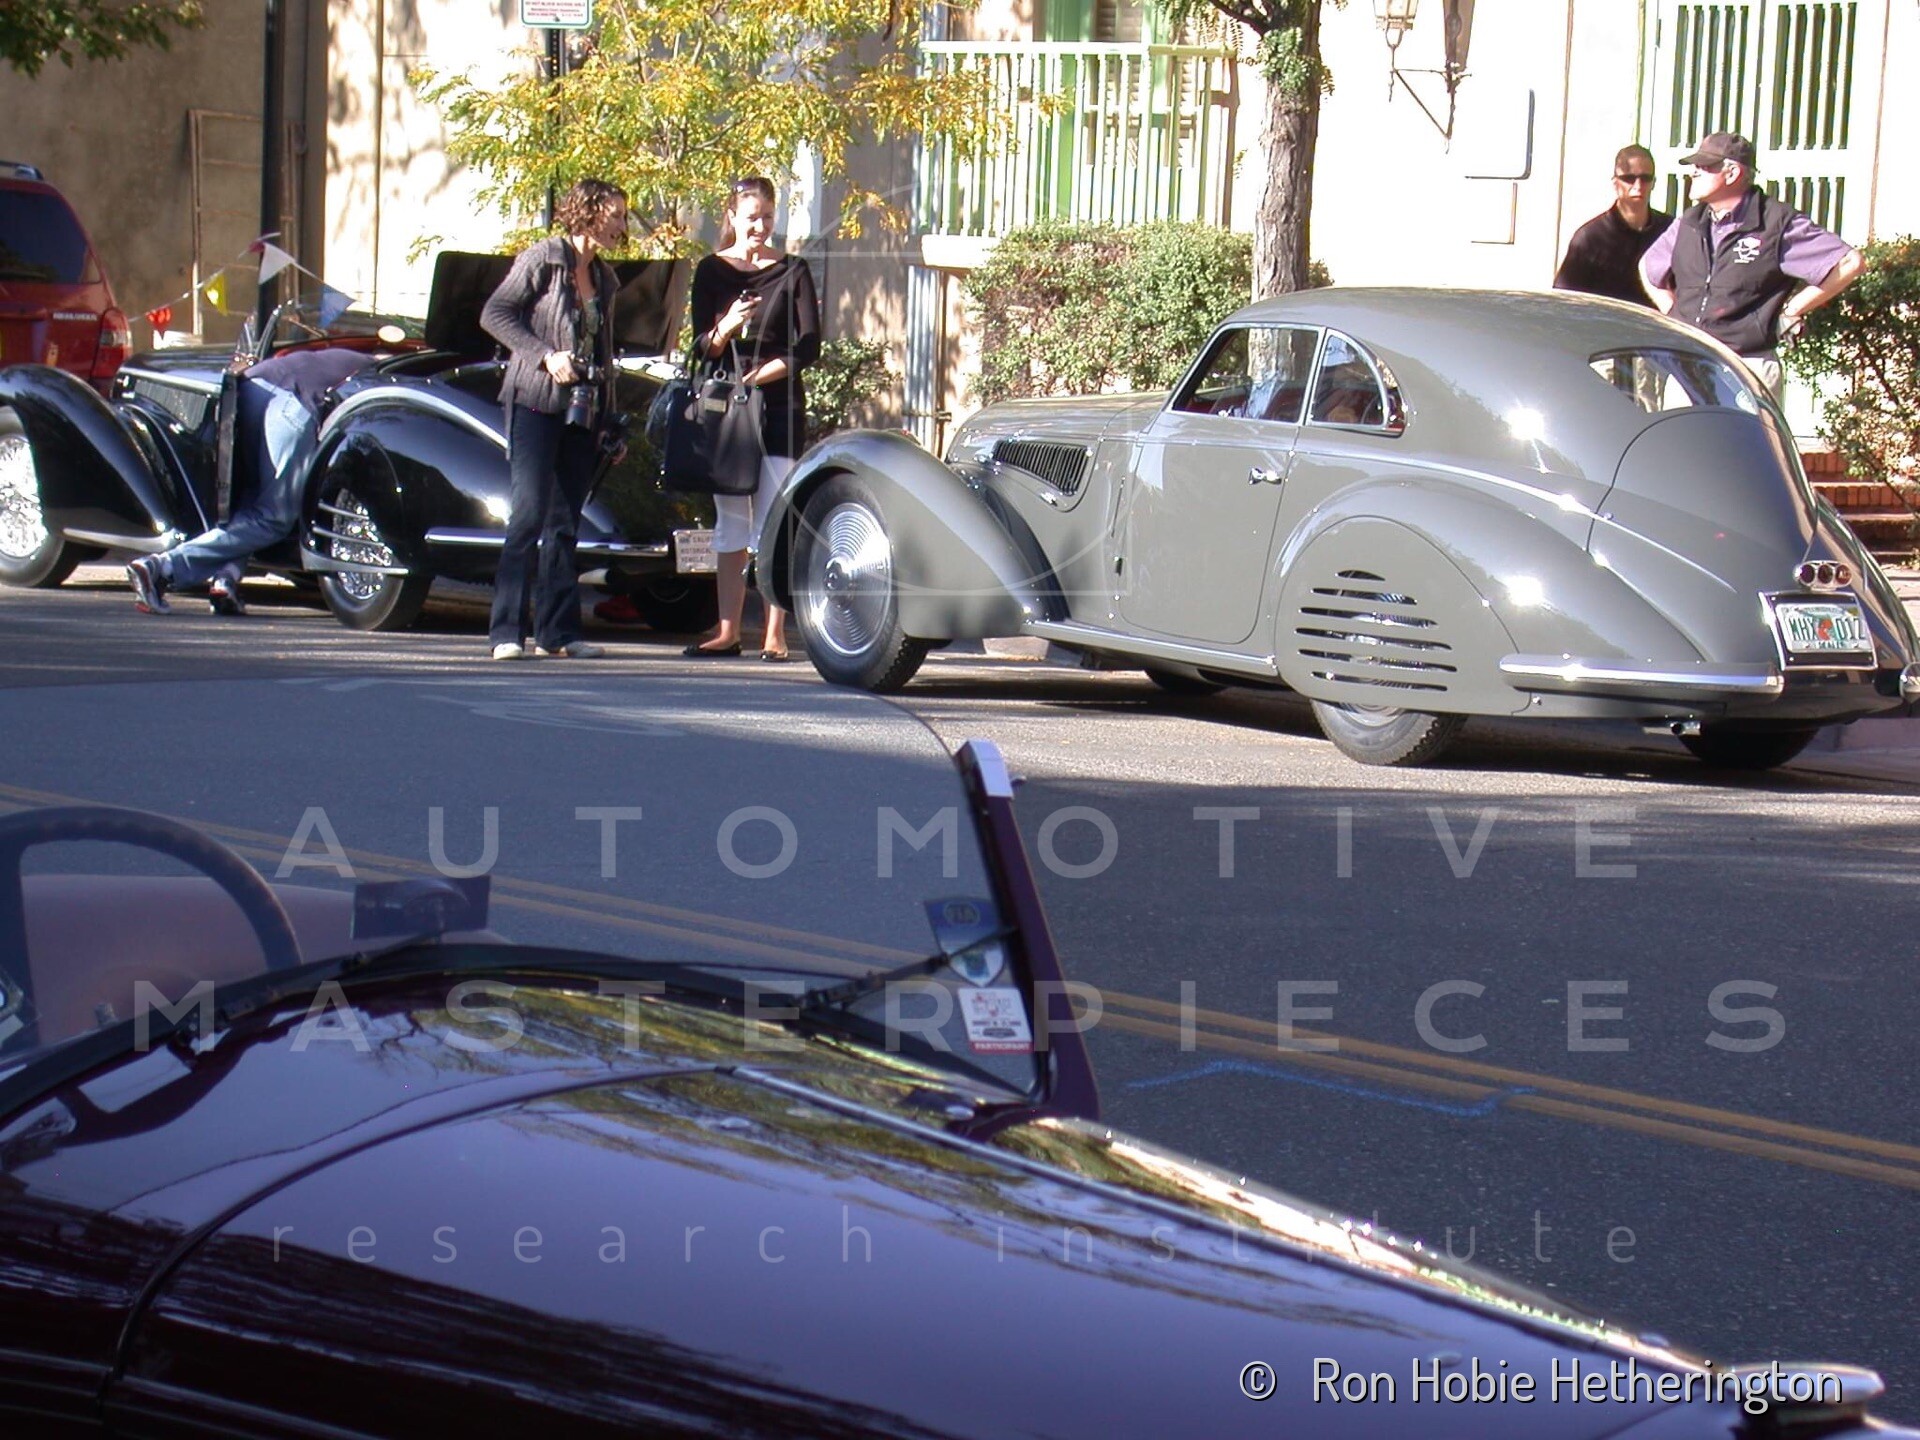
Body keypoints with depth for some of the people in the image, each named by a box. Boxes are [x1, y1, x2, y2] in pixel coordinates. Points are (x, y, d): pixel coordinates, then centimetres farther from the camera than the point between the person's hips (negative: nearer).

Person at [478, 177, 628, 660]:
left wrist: (607, 416, 14)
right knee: (528, 515, -12)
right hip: (535, 404, -7)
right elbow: (494, 314, -9)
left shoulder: (604, 277, 17)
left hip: (581, 412, 7)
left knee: (565, 523, 7)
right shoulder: (543, 259, -4)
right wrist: (545, 355, -17)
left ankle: (557, 631, 8)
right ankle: (507, 632, -13)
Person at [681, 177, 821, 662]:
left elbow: (808, 348, -2)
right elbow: (702, 347, 4)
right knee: (730, 521, 5)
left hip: (778, 409, -3)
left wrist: (755, 377, -12)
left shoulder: (791, 272, 3)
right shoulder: (711, 271, 9)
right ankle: (727, 631, 7)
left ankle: (775, 634, -7)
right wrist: (726, 327, -18)